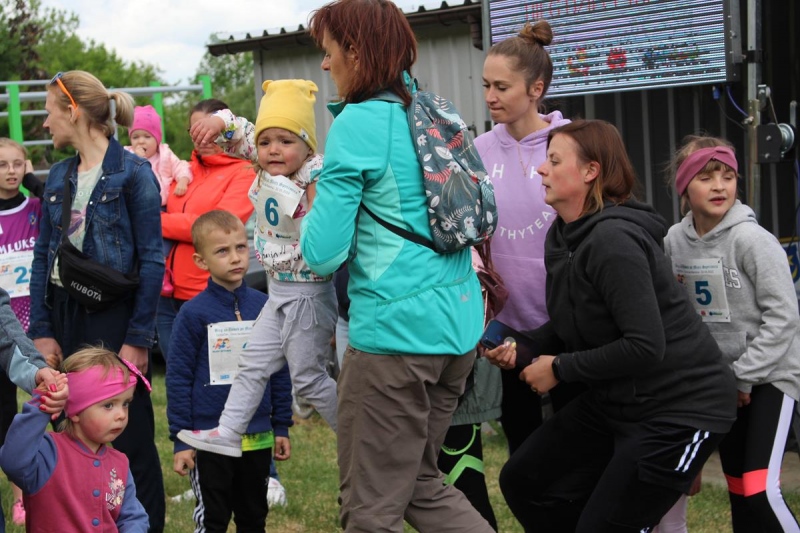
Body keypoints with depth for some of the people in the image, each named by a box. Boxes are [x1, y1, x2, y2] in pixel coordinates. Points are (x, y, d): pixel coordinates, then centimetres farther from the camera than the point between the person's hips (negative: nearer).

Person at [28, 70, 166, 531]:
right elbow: (43, 256, 11)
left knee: (128, 436, 0)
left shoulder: (133, 173, -7)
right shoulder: (59, 177, 11)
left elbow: (152, 260, -9)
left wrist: (138, 339, -13)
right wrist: (42, 331, 2)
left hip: (112, 316, -6)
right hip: (64, 313, 6)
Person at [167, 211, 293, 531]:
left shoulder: (264, 306, 0)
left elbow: (279, 371, 7)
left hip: (258, 438, 4)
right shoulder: (193, 313, -10)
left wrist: (281, 426, 8)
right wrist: (180, 440, -9)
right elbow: (178, 378, -8)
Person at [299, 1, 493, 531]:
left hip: (395, 329, -8)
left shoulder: (357, 124, -11)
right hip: (459, 322, 9)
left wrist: (312, 214, 8)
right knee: (421, 481, 21)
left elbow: (323, 254, -15)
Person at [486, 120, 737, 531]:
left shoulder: (612, 240, -25)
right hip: (617, 399, 10)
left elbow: (645, 346, -29)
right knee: (523, 481, 11)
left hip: (682, 406, -10)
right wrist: (524, 347, -2)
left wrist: (560, 368, -18)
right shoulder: (563, 235, 5)